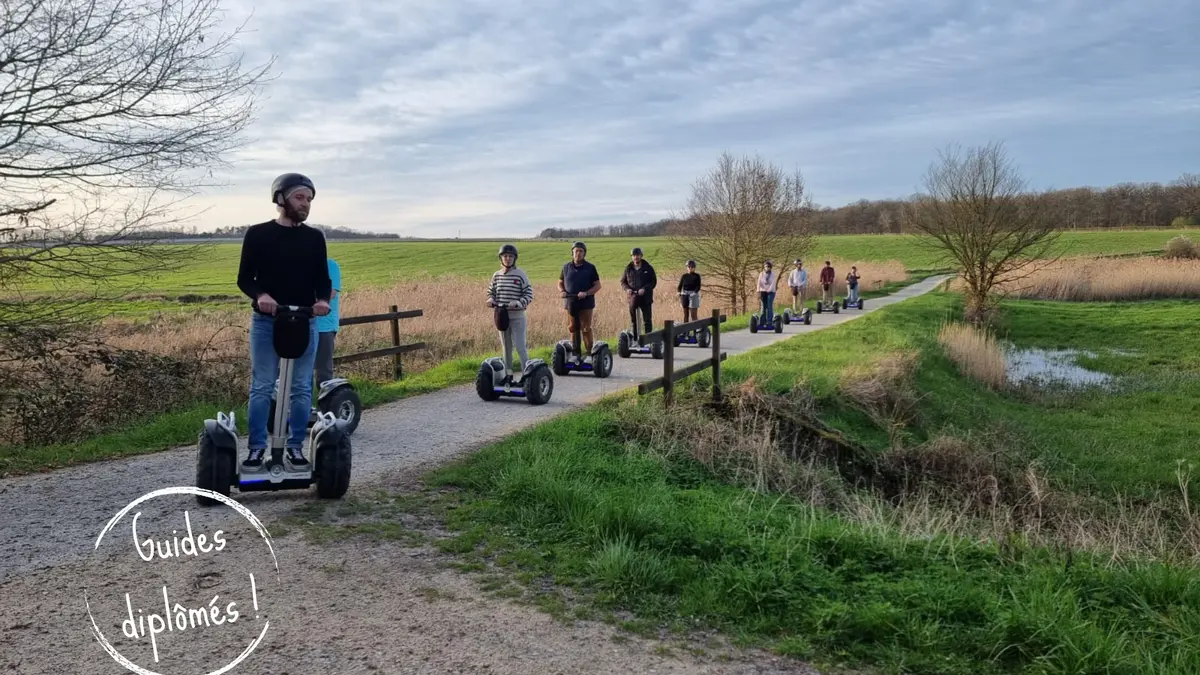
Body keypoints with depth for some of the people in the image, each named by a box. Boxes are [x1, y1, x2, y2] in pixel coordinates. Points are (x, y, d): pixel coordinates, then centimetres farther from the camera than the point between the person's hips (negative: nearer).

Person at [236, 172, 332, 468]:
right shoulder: (258, 234, 0)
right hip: (265, 322, -2)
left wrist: (323, 300, -16)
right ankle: (257, 448, 8)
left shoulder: (314, 237, 7)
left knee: (301, 388, 4)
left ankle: (295, 446, 13)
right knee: (261, 387, 0)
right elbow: (244, 278, -1)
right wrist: (260, 295, -22)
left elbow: (323, 278, 6)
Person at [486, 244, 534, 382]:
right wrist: (491, 299, -4)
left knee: (520, 347, -9)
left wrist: (518, 303, -23)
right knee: (506, 347, 13)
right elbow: (491, 291, 18)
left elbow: (529, 294, -8)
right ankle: (508, 374, 23)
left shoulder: (520, 274, -7)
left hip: (517, 317, -5)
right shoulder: (496, 275, 6)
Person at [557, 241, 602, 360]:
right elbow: (560, 283, 18)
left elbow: (597, 285, 1)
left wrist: (586, 293, -16)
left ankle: (588, 353, 2)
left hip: (586, 303, -3)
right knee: (572, 329, 6)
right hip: (570, 303, 3)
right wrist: (562, 291, -5)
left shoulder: (590, 268, 2)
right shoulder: (566, 267, 10)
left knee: (586, 329, -4)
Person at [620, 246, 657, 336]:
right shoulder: (628, 268, 6)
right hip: (633, 297, 2)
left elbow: (654, 281, -1)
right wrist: (627, 288, -9)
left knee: (647, 320, 0)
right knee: (633, 320, 6)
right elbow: (623, 281, 13)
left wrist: (645, 289, -17)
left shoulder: (648, 268, 0)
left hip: (645, 298, -2)